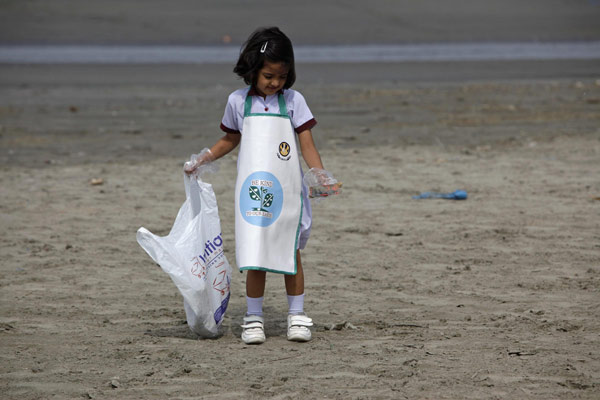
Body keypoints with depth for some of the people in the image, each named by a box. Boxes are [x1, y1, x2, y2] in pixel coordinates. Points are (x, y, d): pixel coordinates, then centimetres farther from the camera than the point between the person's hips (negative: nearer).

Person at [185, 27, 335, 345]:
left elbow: (307, 145, -2)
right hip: (253, 189, 1)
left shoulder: (293, 101, 1)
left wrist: (320, 175, -16)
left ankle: (296, 315, 14)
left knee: (291, 253, 5)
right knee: (255, 257, -1)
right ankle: (254, 318, 8)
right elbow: (231, 139, 21)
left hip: (287, 190, -1)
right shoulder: (238, 102, 5)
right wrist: (205, 158, 9)